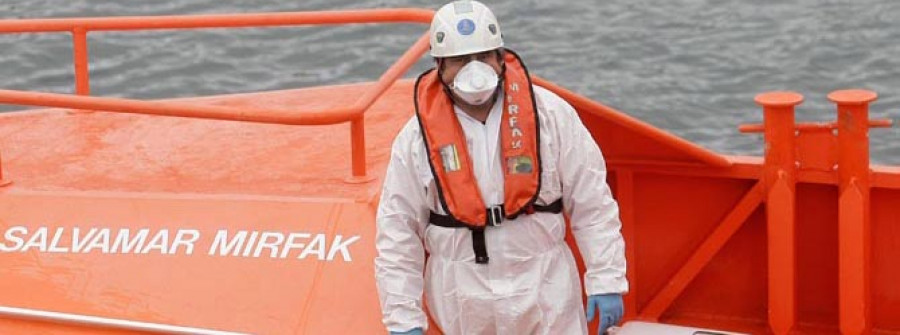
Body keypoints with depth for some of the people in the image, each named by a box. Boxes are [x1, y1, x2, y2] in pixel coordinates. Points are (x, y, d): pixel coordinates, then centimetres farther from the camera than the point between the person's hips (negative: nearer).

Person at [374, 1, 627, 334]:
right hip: (462, 299, 0)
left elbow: (592, 203, -1)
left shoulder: (550, 115, -6)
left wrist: (606, 282, -5)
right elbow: (397, 234, 0)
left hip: (545, 286, 0)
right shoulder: (418, 138, -5)